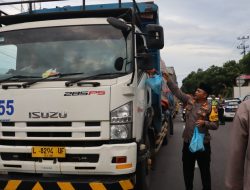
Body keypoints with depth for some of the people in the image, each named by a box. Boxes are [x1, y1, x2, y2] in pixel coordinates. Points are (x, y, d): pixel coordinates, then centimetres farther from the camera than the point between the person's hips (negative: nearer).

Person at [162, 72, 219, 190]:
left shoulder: (209, 108, -9)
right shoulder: (190, 100, 4)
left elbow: (215, 125, -8)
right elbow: (177, 91, 5)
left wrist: (204, 123, -25)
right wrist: (168, 80, -2)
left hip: (202, 143, -5)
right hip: (188, 141, 5)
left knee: (204, 169, 8)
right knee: (187, 169, 15)